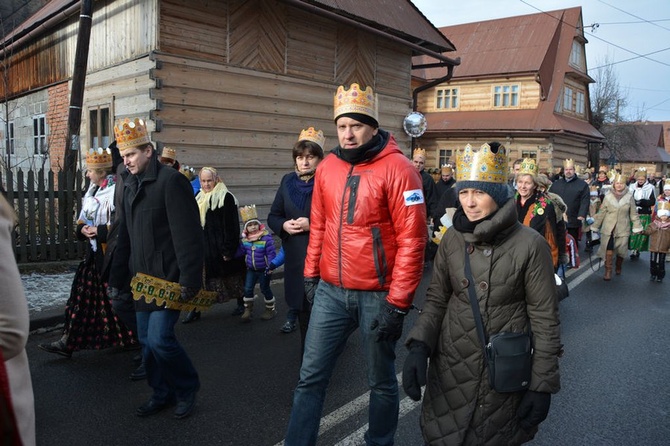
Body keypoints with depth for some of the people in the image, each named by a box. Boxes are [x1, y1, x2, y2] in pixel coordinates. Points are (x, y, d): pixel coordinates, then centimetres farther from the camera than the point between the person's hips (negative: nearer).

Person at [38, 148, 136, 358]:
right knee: (82, 293, 10)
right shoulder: (93, 190, 12)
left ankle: (132, 337, 20)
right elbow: (84, 217, 19)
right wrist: (83, 228, -2)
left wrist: (98, 231, -19)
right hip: (95, 251, 9)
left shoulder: (116, 190, -15)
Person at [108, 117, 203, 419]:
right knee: (146, 341, 12)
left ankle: (187, 389, 14)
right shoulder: (130, 185, 14)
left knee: (159, 339, -11)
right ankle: (162, 394, 30)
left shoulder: (171, 181, -13)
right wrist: (116, 278, 18)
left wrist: (190, 281, -21)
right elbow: (125, 236, 19)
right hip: (142, 279, 8)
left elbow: (188, 236, -19)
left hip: (169, 279, -8)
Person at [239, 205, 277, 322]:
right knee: (248, 289, 3)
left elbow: (271, 253, -18)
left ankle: (270, 309, 28)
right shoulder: (245, 239, -3)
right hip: (251, 269, 5)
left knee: (265, 289, 8)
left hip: (263, 270, -4)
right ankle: (248, 310, 18)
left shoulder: (266, 238, -20)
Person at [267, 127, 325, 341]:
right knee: (301, 303, 15)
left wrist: (312, 224, -20)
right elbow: (273, 216, 15)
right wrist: (284, 225, -6)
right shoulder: (287, 181, 9)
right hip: (295, 257, 5)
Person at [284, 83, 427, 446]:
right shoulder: (326, 167, 6)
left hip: (377, 294, -4)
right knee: (311, 377, 10)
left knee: (381, 381, 15)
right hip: (330, 290, 5)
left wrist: (398, 302, -15)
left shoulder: (396, 169, -12)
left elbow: (411, 240, -14)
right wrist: (311, 274, 13)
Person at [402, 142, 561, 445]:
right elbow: (436, 299, 3)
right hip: (450, 364, 3)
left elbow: (545, 318, -9)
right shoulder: (452, 238, -3)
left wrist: (543, 384, -6)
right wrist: (418, 346, -11)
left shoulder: (530, 244, -14)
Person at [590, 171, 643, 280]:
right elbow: (601, 213, 4)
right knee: (609, 250, -4)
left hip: (623, 229, 1)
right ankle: (608, 271, 6)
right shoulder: (608, 196, -2)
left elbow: (633, 213, 3)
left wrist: (637, 227, 0)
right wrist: (595, 226, 7)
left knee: (621, 250, 9)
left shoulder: (629, 197, -2)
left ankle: (618, 267, 34)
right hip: (608, 228, -1)